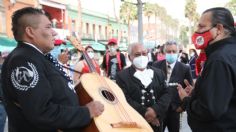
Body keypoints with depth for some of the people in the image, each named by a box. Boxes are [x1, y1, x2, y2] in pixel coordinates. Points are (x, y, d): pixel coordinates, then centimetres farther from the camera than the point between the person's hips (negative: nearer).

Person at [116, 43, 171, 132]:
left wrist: (156, 110, -17)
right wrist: (144, 113, -20)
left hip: (156, 123, 4)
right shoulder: (122, 76, -5)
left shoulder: (158, 73, 8)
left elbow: (166, 94, 0)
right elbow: (124, 99, -14)